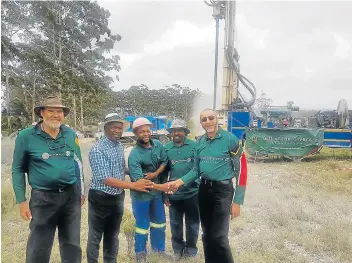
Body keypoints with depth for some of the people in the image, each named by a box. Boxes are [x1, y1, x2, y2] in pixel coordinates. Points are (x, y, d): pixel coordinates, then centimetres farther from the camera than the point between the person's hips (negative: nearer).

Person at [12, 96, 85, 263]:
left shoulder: (71, 134, 3)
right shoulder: (26, 136, -8)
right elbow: (18, 169, -2)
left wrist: (81, 192, 12)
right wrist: (21, 201, -5)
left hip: (72, 195, 3)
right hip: (43, 198, -3)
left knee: (72, 246, 16)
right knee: (38, 249, 6)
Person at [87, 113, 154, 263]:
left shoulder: (120, 146, 3)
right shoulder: (97, 150, -20)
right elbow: (105, 179, -27)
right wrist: (133, 185, -34)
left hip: (118, 198, 7)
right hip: (100, 198, -6)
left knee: (113, 236, 20)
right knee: (95, 237, 10)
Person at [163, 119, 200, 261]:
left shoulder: (194, 145, -7)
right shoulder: (166, 148, 1)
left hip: (192, 192, -2)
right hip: (174, 194, 2)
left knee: (192, 223, 14)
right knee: (175, 224, 16)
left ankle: (191, 250, 34)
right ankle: (178, 249, 36)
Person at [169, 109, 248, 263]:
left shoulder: (230, 139, -12)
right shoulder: (199, 142, 4)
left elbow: (241, 170, -11)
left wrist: (237, 201, -13)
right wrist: (180, 182, -4)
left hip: (223, 190, -5)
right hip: (204, 190, 5)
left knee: (219, 236, -9)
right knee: (207, 234, 14)